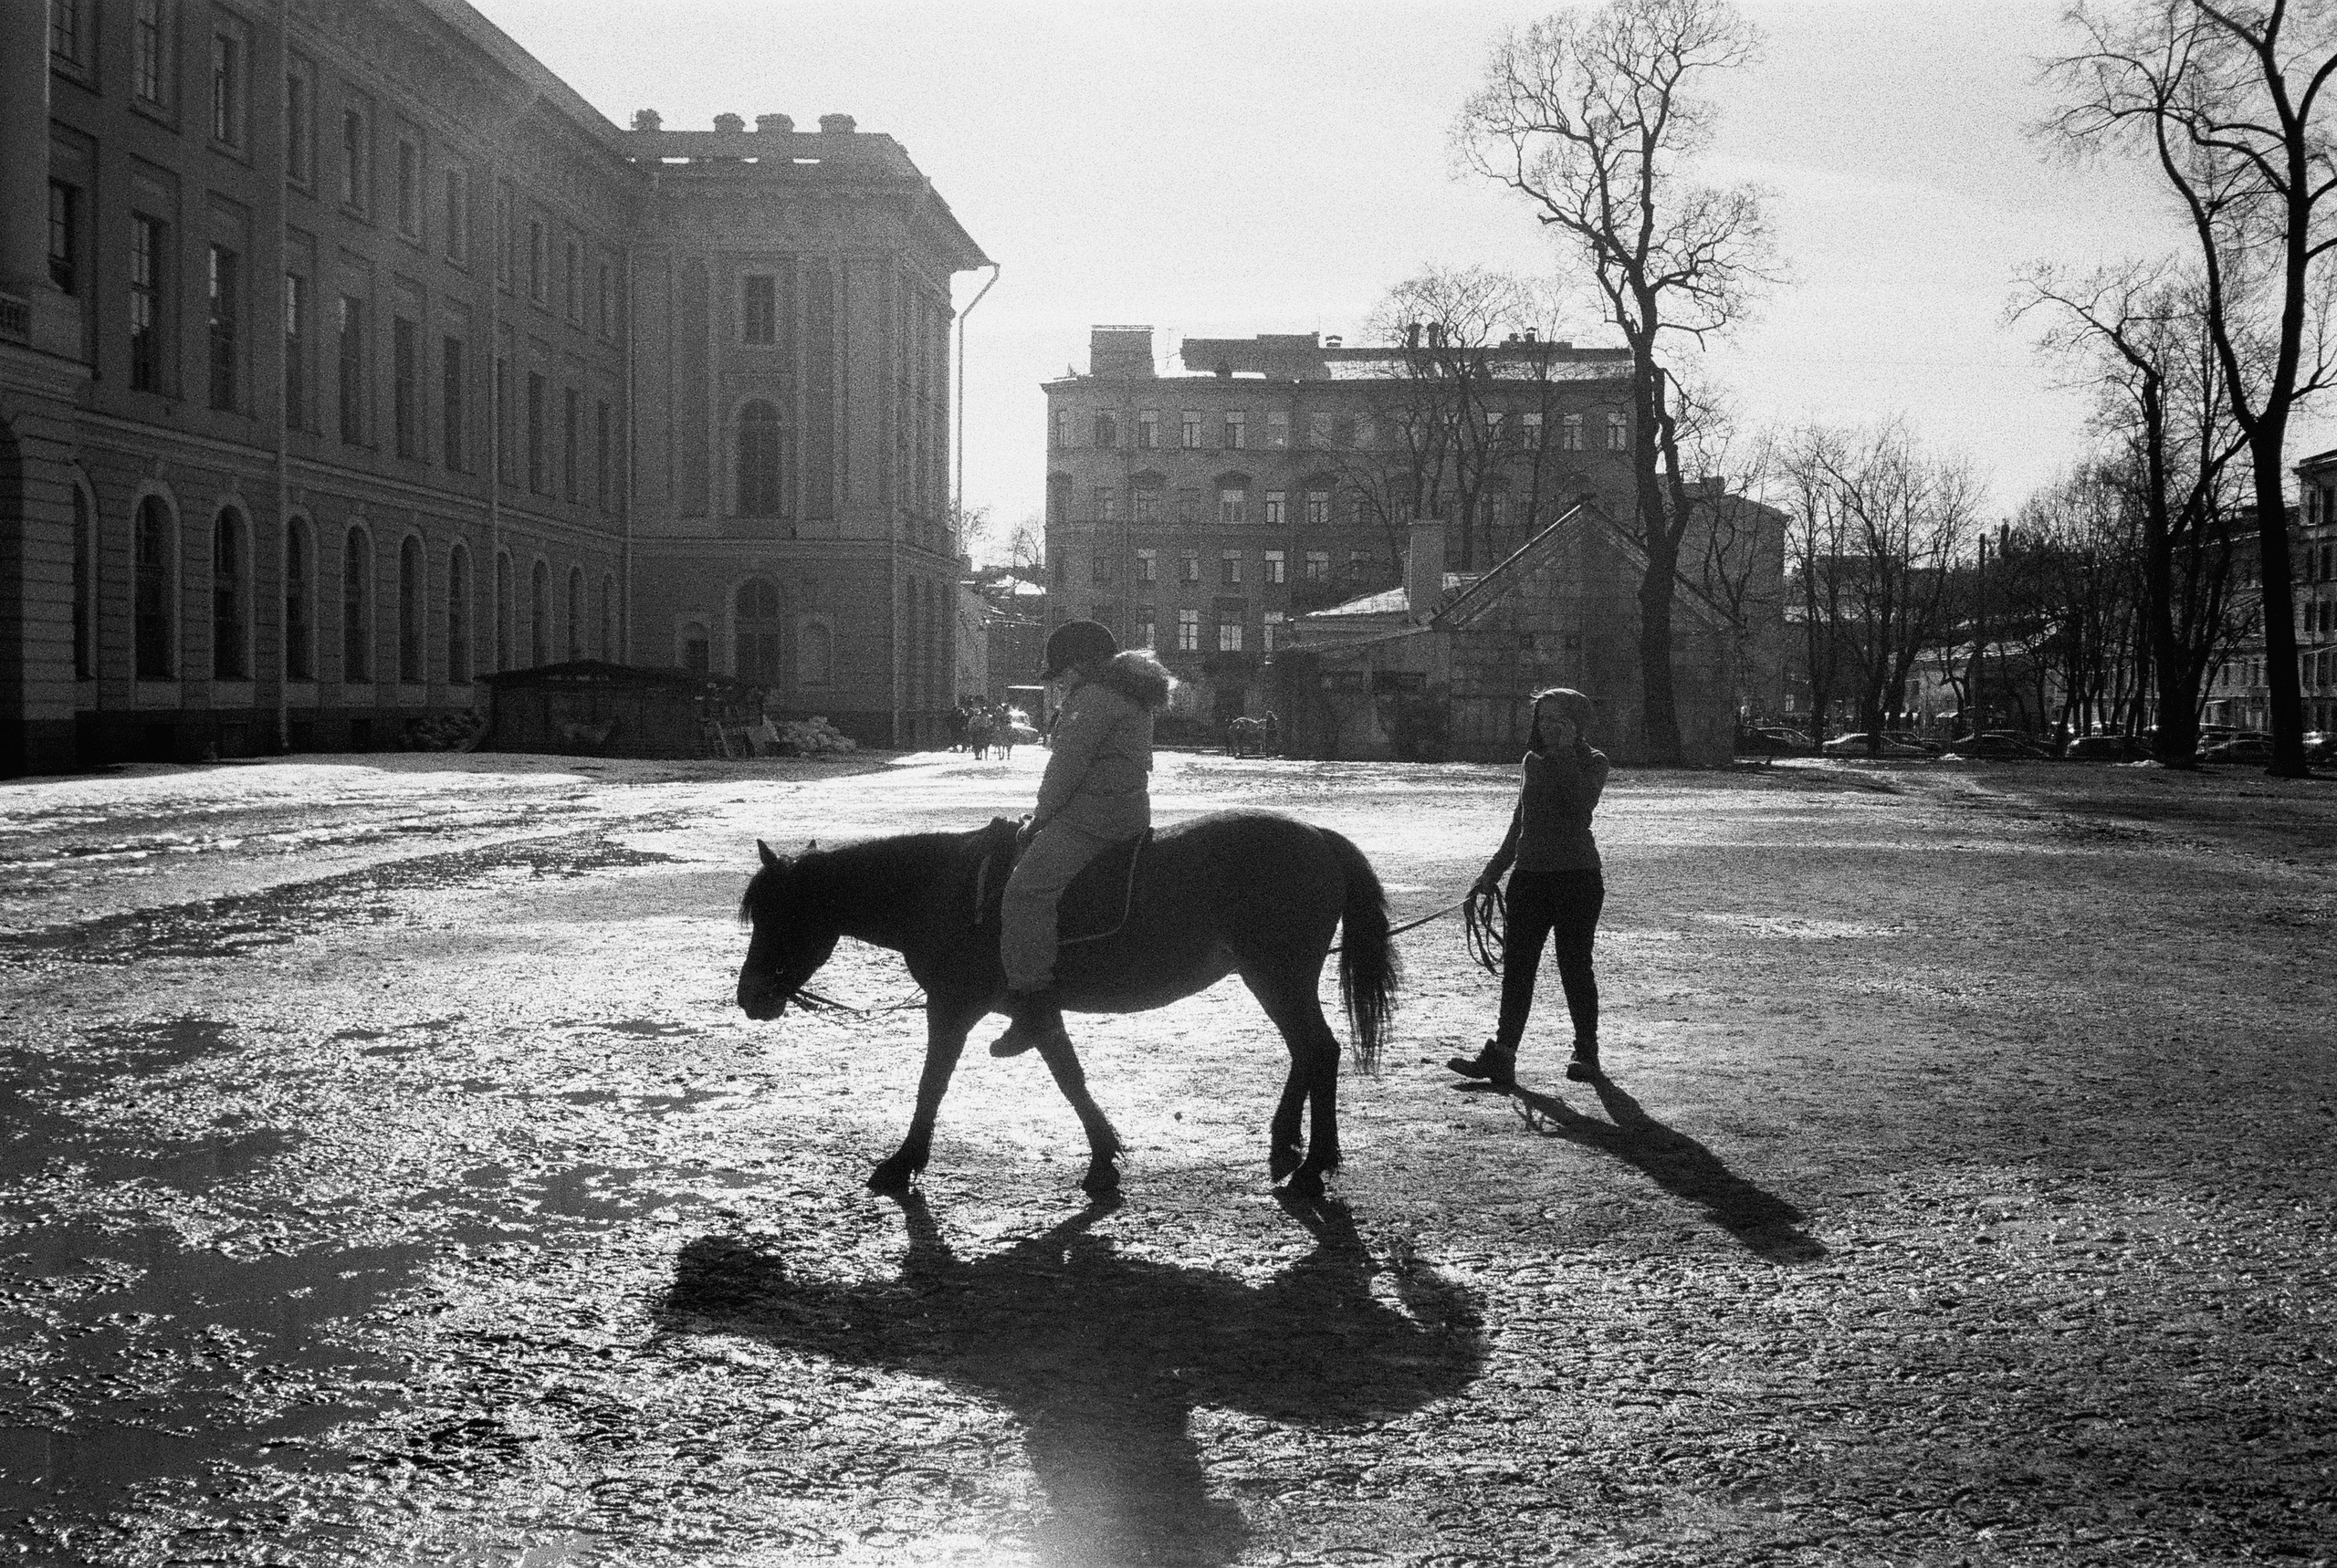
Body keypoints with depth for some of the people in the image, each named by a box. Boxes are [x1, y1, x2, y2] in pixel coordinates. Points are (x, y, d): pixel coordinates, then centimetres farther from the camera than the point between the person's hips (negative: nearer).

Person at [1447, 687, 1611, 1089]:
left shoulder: (1593, 762, -1)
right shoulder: (1533, 761, 14)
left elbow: (1581, 804, -21)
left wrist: (1566, 754, -17)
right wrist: (1494, 870, 20)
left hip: (1577, 875, -5)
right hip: (1529, 874, 5)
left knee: (1575, 965, 0)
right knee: (1516, 965, -2)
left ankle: (1586, 1053, 13)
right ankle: (1500, 1054, -5)